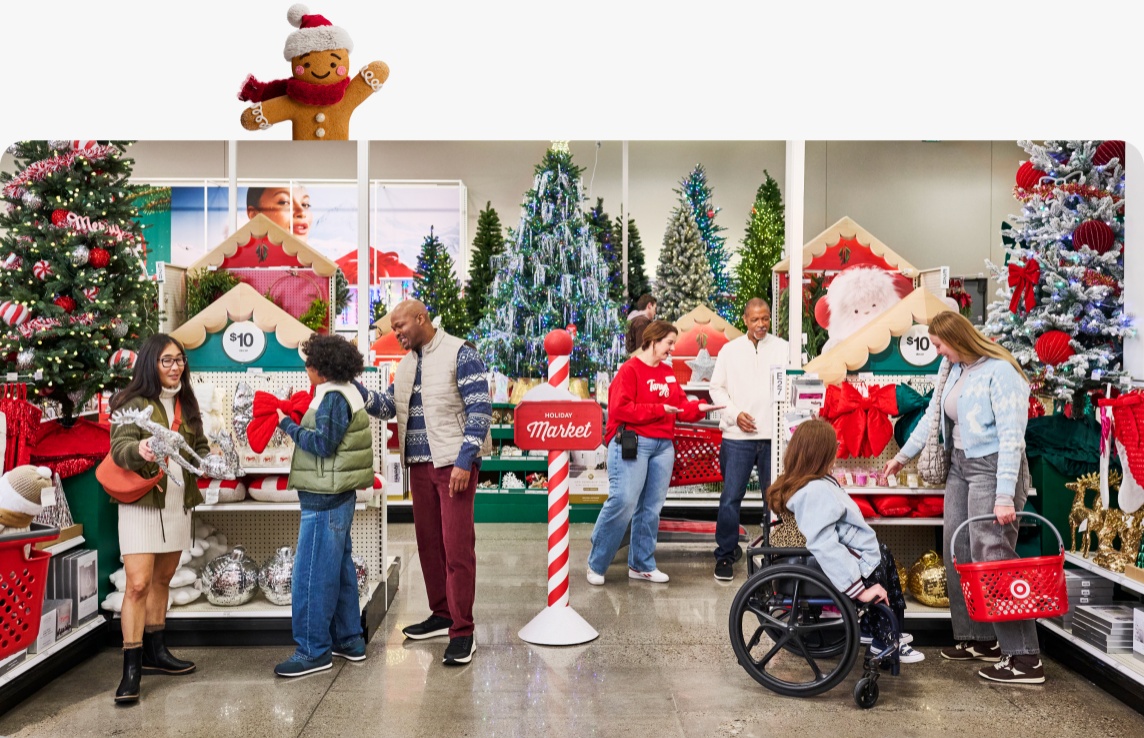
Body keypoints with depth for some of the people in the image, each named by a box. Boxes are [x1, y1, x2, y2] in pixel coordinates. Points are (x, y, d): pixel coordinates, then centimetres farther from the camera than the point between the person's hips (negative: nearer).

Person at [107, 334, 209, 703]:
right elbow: (119, 448, -20)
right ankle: (131, 668, -2)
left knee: (162, 579, 15)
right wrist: (140, 450, -43)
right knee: (138, 584, -9)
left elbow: (199, 447, 17)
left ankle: (155, 652, 26)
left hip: (178, 502, 6)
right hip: (141, 502, -6)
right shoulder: (132, 401, -8)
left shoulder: (187, 403, 11)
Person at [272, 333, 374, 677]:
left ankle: (314, 650, 4)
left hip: (324, 499, -10)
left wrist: (288, 425, -11)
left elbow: (323, 444, -20)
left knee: (312, 574, -3)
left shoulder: (334, 397, -16)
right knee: (340, 568, 16)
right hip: (338, 495, 10)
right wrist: (296, 422, 10)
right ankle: (349, 639, 25)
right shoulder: (347, 392, 14)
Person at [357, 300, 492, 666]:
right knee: (428, 543, 12)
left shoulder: (460, 353, -8)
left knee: (457, 547, -6)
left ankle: (462, 632, 1)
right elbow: (388, 405, 10)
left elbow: (480, 409, -12)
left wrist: (464, 461, -18)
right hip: (419, 464, 7)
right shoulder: (406, 363, 15)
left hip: (454, 462, -7)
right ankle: (441, 615, 26)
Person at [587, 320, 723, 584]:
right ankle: (595, 565, 1)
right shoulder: (629, 370, -6)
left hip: (663, 446, 7)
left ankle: (642, 565, 18)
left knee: (651, 507, 8)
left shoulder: (667, 372, 16)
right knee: (623, 501, -12)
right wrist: (659, 410, -15)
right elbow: (621, 408, -15)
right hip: (631, 443, -7)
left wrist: (699, 408, -2)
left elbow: (681, 405, 17)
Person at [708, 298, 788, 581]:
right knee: (730, 498, -2)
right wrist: (735, 414, -6)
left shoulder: (783, 348, 7)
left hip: (775, 435, 1)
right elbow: (717, 387, 9)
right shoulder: (730, 350, 8)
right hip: (737, 436, 0)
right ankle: (725, 555, 11)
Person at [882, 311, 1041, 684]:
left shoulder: (1000, 372, -18)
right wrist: (904, 455, 24)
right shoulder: (952, 369, 7)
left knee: (991, 556, -11)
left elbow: (1012, 436, -20)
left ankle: (1025, 658, -4)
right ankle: (978, 639, 22)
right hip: (959, 465, 9)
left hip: (992, 468, -9)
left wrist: (1005, 495, -24)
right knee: (957, 553, 10)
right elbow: (933, 414, 18)